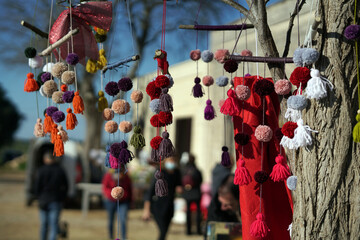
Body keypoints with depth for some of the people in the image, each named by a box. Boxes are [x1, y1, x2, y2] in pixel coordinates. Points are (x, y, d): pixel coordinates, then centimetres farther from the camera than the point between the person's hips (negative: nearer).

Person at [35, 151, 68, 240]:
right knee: (53, 224, -3)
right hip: (56, 202, 0)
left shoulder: (42, 170, -5)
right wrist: (61, 198, 10)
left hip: (44, 200, 0)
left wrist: (40, 198, 7)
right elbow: (65, 187, 3)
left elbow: (37, 186, -6)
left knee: (44, 224, 13)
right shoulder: (60, 171, 1)